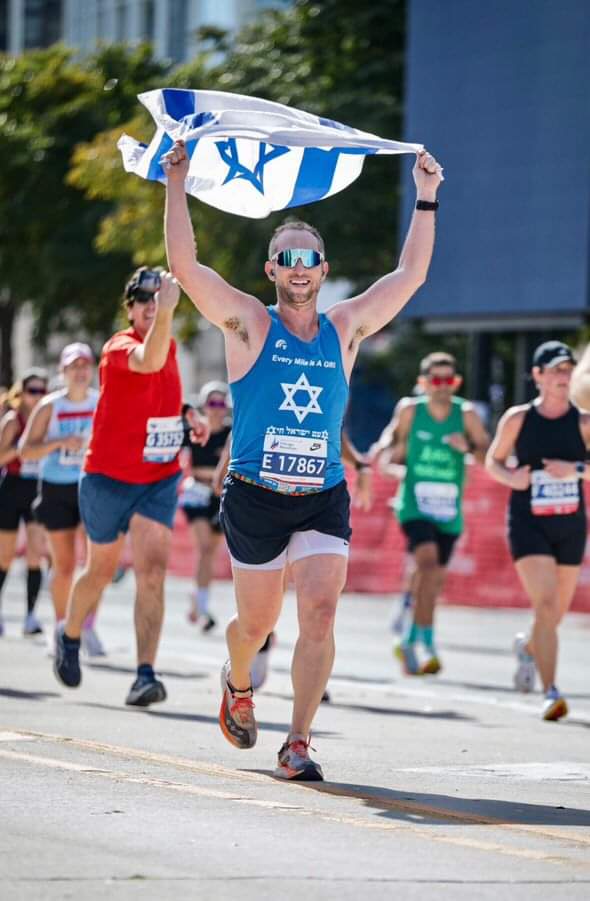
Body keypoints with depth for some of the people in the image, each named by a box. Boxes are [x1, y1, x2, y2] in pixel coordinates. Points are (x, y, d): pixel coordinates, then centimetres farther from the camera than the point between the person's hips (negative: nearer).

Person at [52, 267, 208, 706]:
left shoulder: (170, 345, 3)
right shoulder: (119, 348, -19)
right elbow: (148, 361, -45)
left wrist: (188, 416, 7)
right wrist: (164, 312, -61)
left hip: (160, 479, 4)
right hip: (108, 479, -4)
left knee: (153, 571, -14)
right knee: (100, 572, 13)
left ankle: (146, 675, -21)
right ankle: (70, 636, 43)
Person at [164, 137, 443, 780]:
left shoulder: (344, 329, 8)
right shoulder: (249, 326, 0)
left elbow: (410, 274, 13)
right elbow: (184, 264, -10)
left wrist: (426, 200, 10)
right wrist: (176, 185, -13)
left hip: (324, 501, 2)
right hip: (255, 500, -2)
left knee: (319, 613, -14)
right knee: (256, 622, 9)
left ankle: (297, 744, -12)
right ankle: (237, 684, 43)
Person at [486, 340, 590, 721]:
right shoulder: (518, 419, -1)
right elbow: (493, 461, 10)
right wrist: (511, 477, -10)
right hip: (529, 524, -3)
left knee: (558, 610, 14)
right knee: (545, 604, -18)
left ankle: (528, 647, 49)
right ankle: (551, 693, -19)